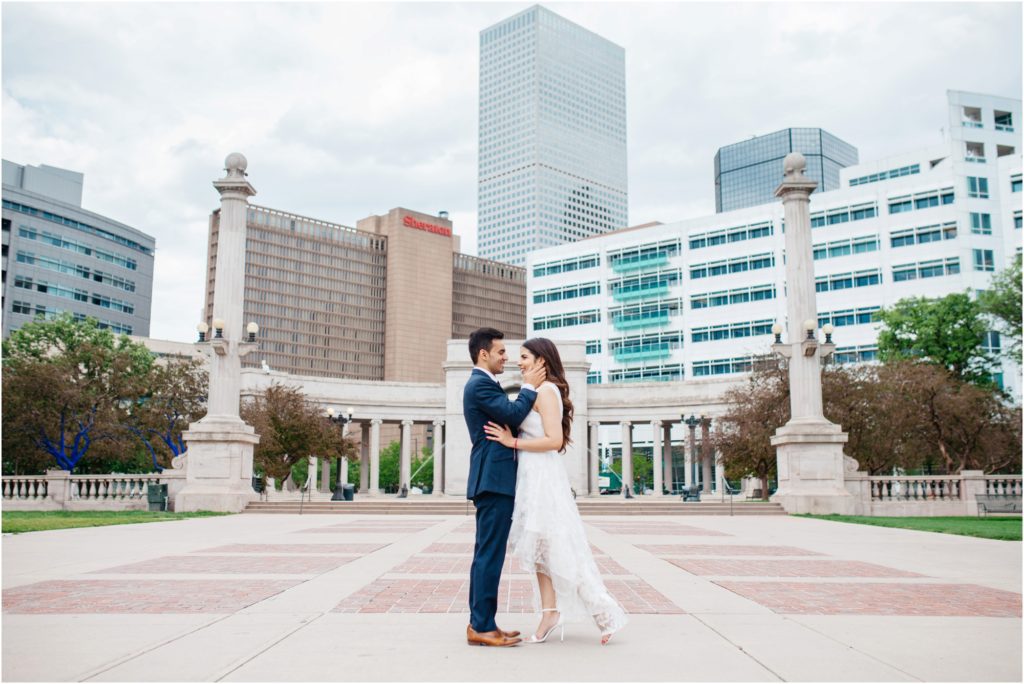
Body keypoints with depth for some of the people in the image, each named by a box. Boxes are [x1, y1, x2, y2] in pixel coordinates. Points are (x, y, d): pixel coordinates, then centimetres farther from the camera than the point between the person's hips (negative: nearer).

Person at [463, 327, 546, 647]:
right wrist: (529, 386, -7)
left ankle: (480, 624, 17)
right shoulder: (480, 384, -12)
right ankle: (482, 627, -3)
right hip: (494, 479, -11)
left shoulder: (483, 384, 21)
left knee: (487, 555, 12)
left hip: (492, 480, 11)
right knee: (490, 555, -7)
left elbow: (509, 420, 22)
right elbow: (513, 414, -20)